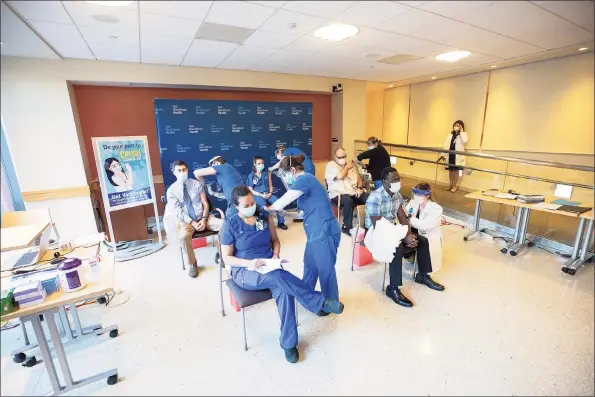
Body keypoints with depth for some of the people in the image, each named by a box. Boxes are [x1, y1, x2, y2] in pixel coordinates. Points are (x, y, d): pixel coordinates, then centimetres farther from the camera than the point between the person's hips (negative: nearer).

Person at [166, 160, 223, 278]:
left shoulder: (197, 183, 3)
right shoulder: (171, 190, -1)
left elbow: (205, 204, 1)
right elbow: (177, 211, -8)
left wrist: (204, 219, -15)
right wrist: (192, 223, -21)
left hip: (203, 217, 2)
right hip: (186, 220, -1)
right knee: (183, 236, -36)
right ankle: (192, 264, -9)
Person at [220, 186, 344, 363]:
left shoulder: (265, 217, 2)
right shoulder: (230, 225, -8)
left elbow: (275, 240, 13)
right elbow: (226, 257, -6)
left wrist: (276, 255, -8)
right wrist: (249, 263, -22)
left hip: (268, 267, 3)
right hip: (244, 272, -3)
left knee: (284, 291, -28)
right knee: (280, 277, -34)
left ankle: (288, 343, -10)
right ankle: (322, 301, -23)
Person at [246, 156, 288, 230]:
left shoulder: (267, 172, 8)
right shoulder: (251, 175, -1)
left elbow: (270, 185, 10)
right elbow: (250, 190, -3)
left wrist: (270, 193, -9)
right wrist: (261, 195, -14)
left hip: (267, 194, 3)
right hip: (257, 195, -3)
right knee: (264, 205, -35)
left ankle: (281, 222, -10)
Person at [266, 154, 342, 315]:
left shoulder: (303, 179, -17)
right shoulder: (306, 179, 13)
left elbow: (282, 202, -18)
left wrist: (267, 209, 1)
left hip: (324, 232, -10)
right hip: (317, 231, 10)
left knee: (325, 269, 7)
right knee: (309, 265, 21)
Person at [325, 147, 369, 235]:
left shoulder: (351, 164, 19)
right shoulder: (331, 165, -2)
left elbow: (358, 177, 17)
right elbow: (340, 176, -19)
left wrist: (359, 187, -3)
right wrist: (347, 167, -2)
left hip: (354, 193, 6)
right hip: (338, 194, -6)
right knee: (349, 201, -39)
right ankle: (347, 227, -21)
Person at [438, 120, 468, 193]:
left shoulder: (463, 134, 0)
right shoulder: (450, 134, 11)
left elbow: (464, 141, -22)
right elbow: (446, 144, 8)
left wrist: (461, 131, -16)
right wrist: (443, 154, 1)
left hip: (458, 156, -4)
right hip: (450, 155, 4)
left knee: (456, 170, 3)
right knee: (450, 170, 11)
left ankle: (455, 186, 13)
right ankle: (451, 185, 23)